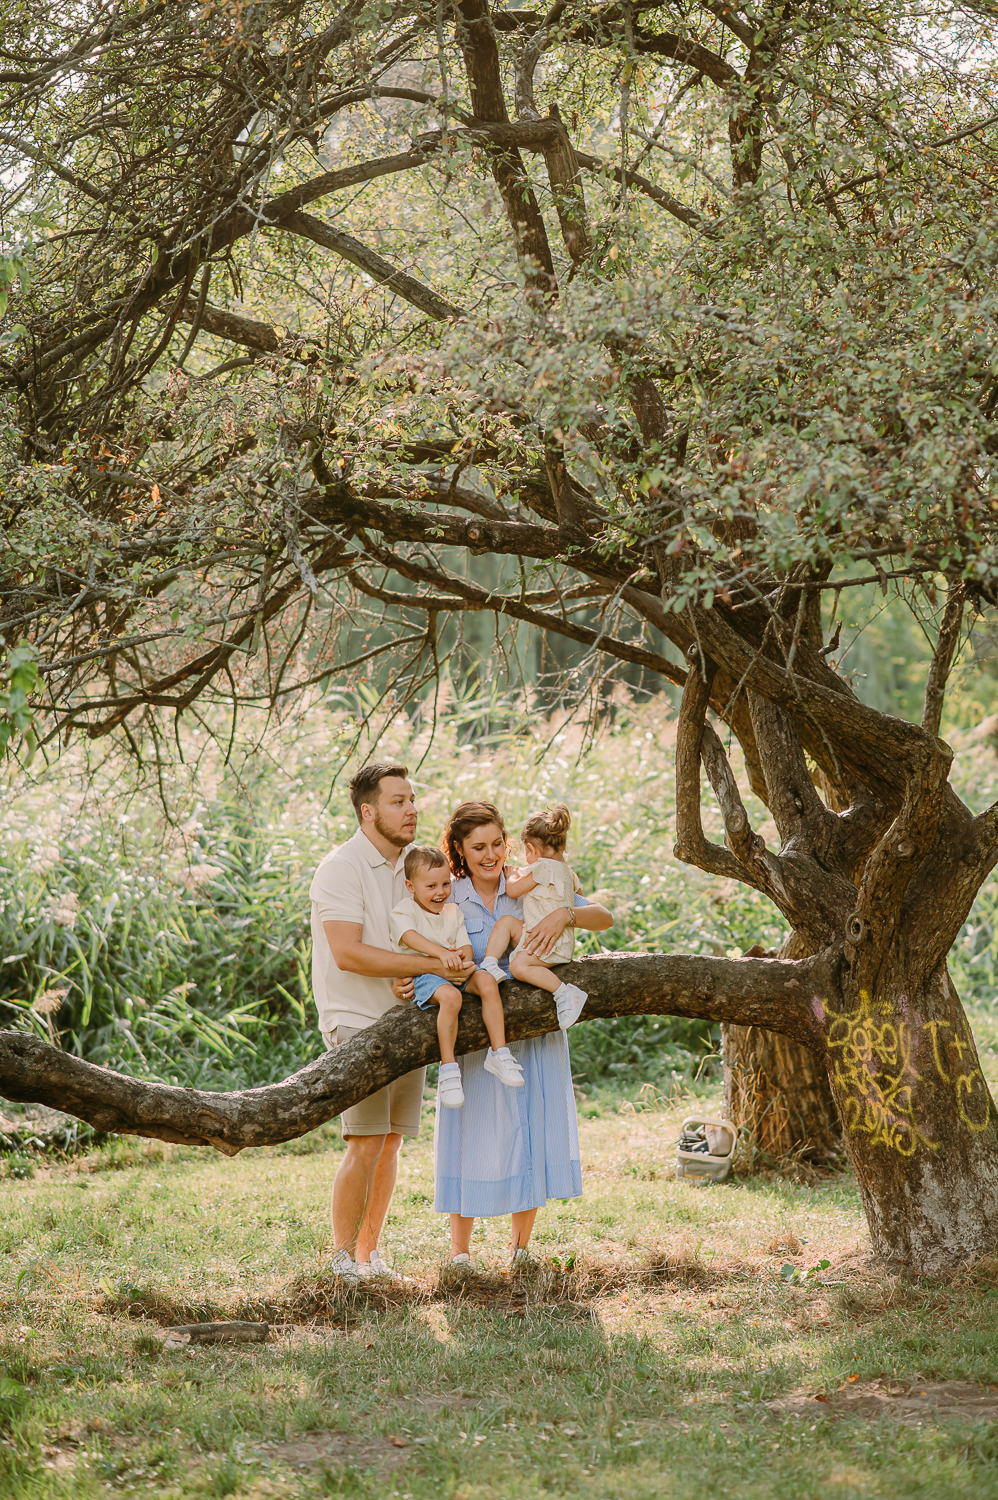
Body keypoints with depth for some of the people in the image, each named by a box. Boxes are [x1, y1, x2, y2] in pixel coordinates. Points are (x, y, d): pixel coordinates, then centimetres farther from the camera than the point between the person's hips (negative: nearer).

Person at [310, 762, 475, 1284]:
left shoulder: (410, 865, 13)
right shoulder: (342, 869, -12)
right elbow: (347, 953, -22)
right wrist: (429, 964, -24)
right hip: (357, 1021, -7)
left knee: (390, 1142, 8)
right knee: (365, 1144, -13)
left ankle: (369, 1252, 16)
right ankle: (341, 1258, -4)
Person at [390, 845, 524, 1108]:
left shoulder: (453, 911, 16)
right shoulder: (404, 911, -2)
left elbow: (466, 946, 8)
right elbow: (411, 937, -23)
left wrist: (463, 958, -18)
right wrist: (443, 954, -38)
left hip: (456, 973, 6)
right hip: (422, 976, -5)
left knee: (486, 980, -24)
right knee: (450, 996, -36)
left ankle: (499, 1052, -20)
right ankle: (448, 1068, -30)